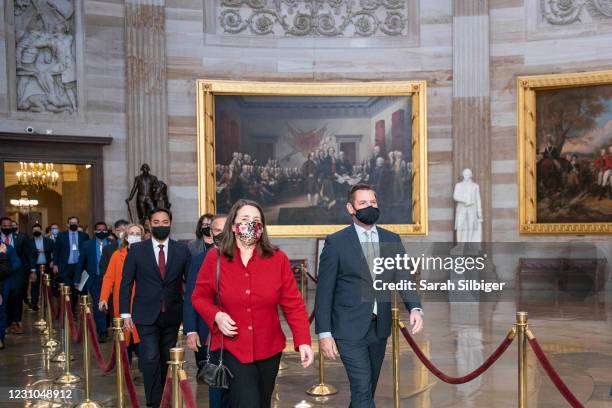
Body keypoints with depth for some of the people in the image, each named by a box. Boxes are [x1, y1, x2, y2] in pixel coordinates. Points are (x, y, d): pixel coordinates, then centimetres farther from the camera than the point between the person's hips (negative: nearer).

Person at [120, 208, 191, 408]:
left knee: (166, 359, 13)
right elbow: (126, 283, 0)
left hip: (172, 315, 2)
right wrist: (125, 313, -6)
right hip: (146, 315, -2)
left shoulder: (182, 250, 0)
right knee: (150, 358, -11)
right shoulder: (136, 250, -1)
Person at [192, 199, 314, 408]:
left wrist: (303, 341, -14)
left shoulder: (278, 259, -5)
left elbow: (293, 303, -5)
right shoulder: (215, 258, -5)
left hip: (269, 350, 2)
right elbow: (199, 297, 5)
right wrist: (216, 315, -14)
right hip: (231, 348, -2)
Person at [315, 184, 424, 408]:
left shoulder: (392, 240, 7)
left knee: (366, 390, 15)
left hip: (379, 328, 5)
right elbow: (324, 291, -7)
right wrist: (324, 333, -11)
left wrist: (414, 308, -16)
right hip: (350, 329, -5)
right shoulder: (336, 242, -7)